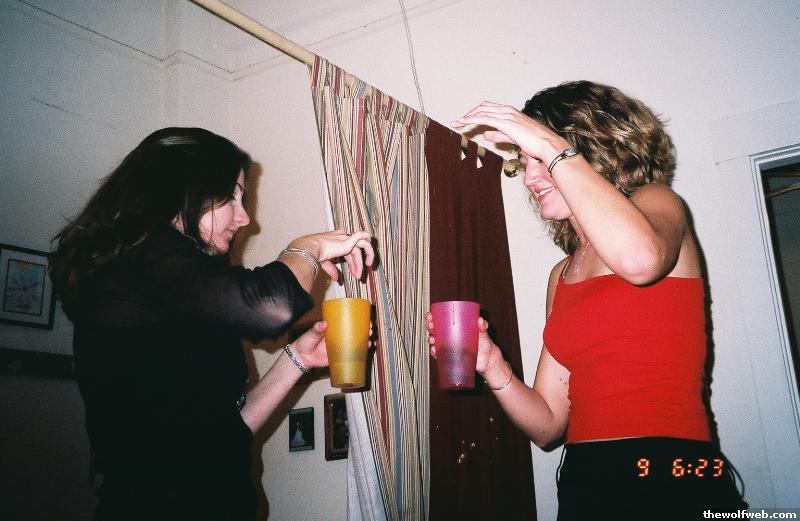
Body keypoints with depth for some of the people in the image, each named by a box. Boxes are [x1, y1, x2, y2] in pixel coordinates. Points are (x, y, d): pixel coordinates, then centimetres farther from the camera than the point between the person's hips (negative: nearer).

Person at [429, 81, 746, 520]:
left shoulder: (656, 202, 4)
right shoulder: (562, 274, 15)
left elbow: (640, 259, -24)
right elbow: (549, 425, 11)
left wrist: (551, 147, -16)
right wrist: (492, 366, -6)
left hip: (673, 486, -4)